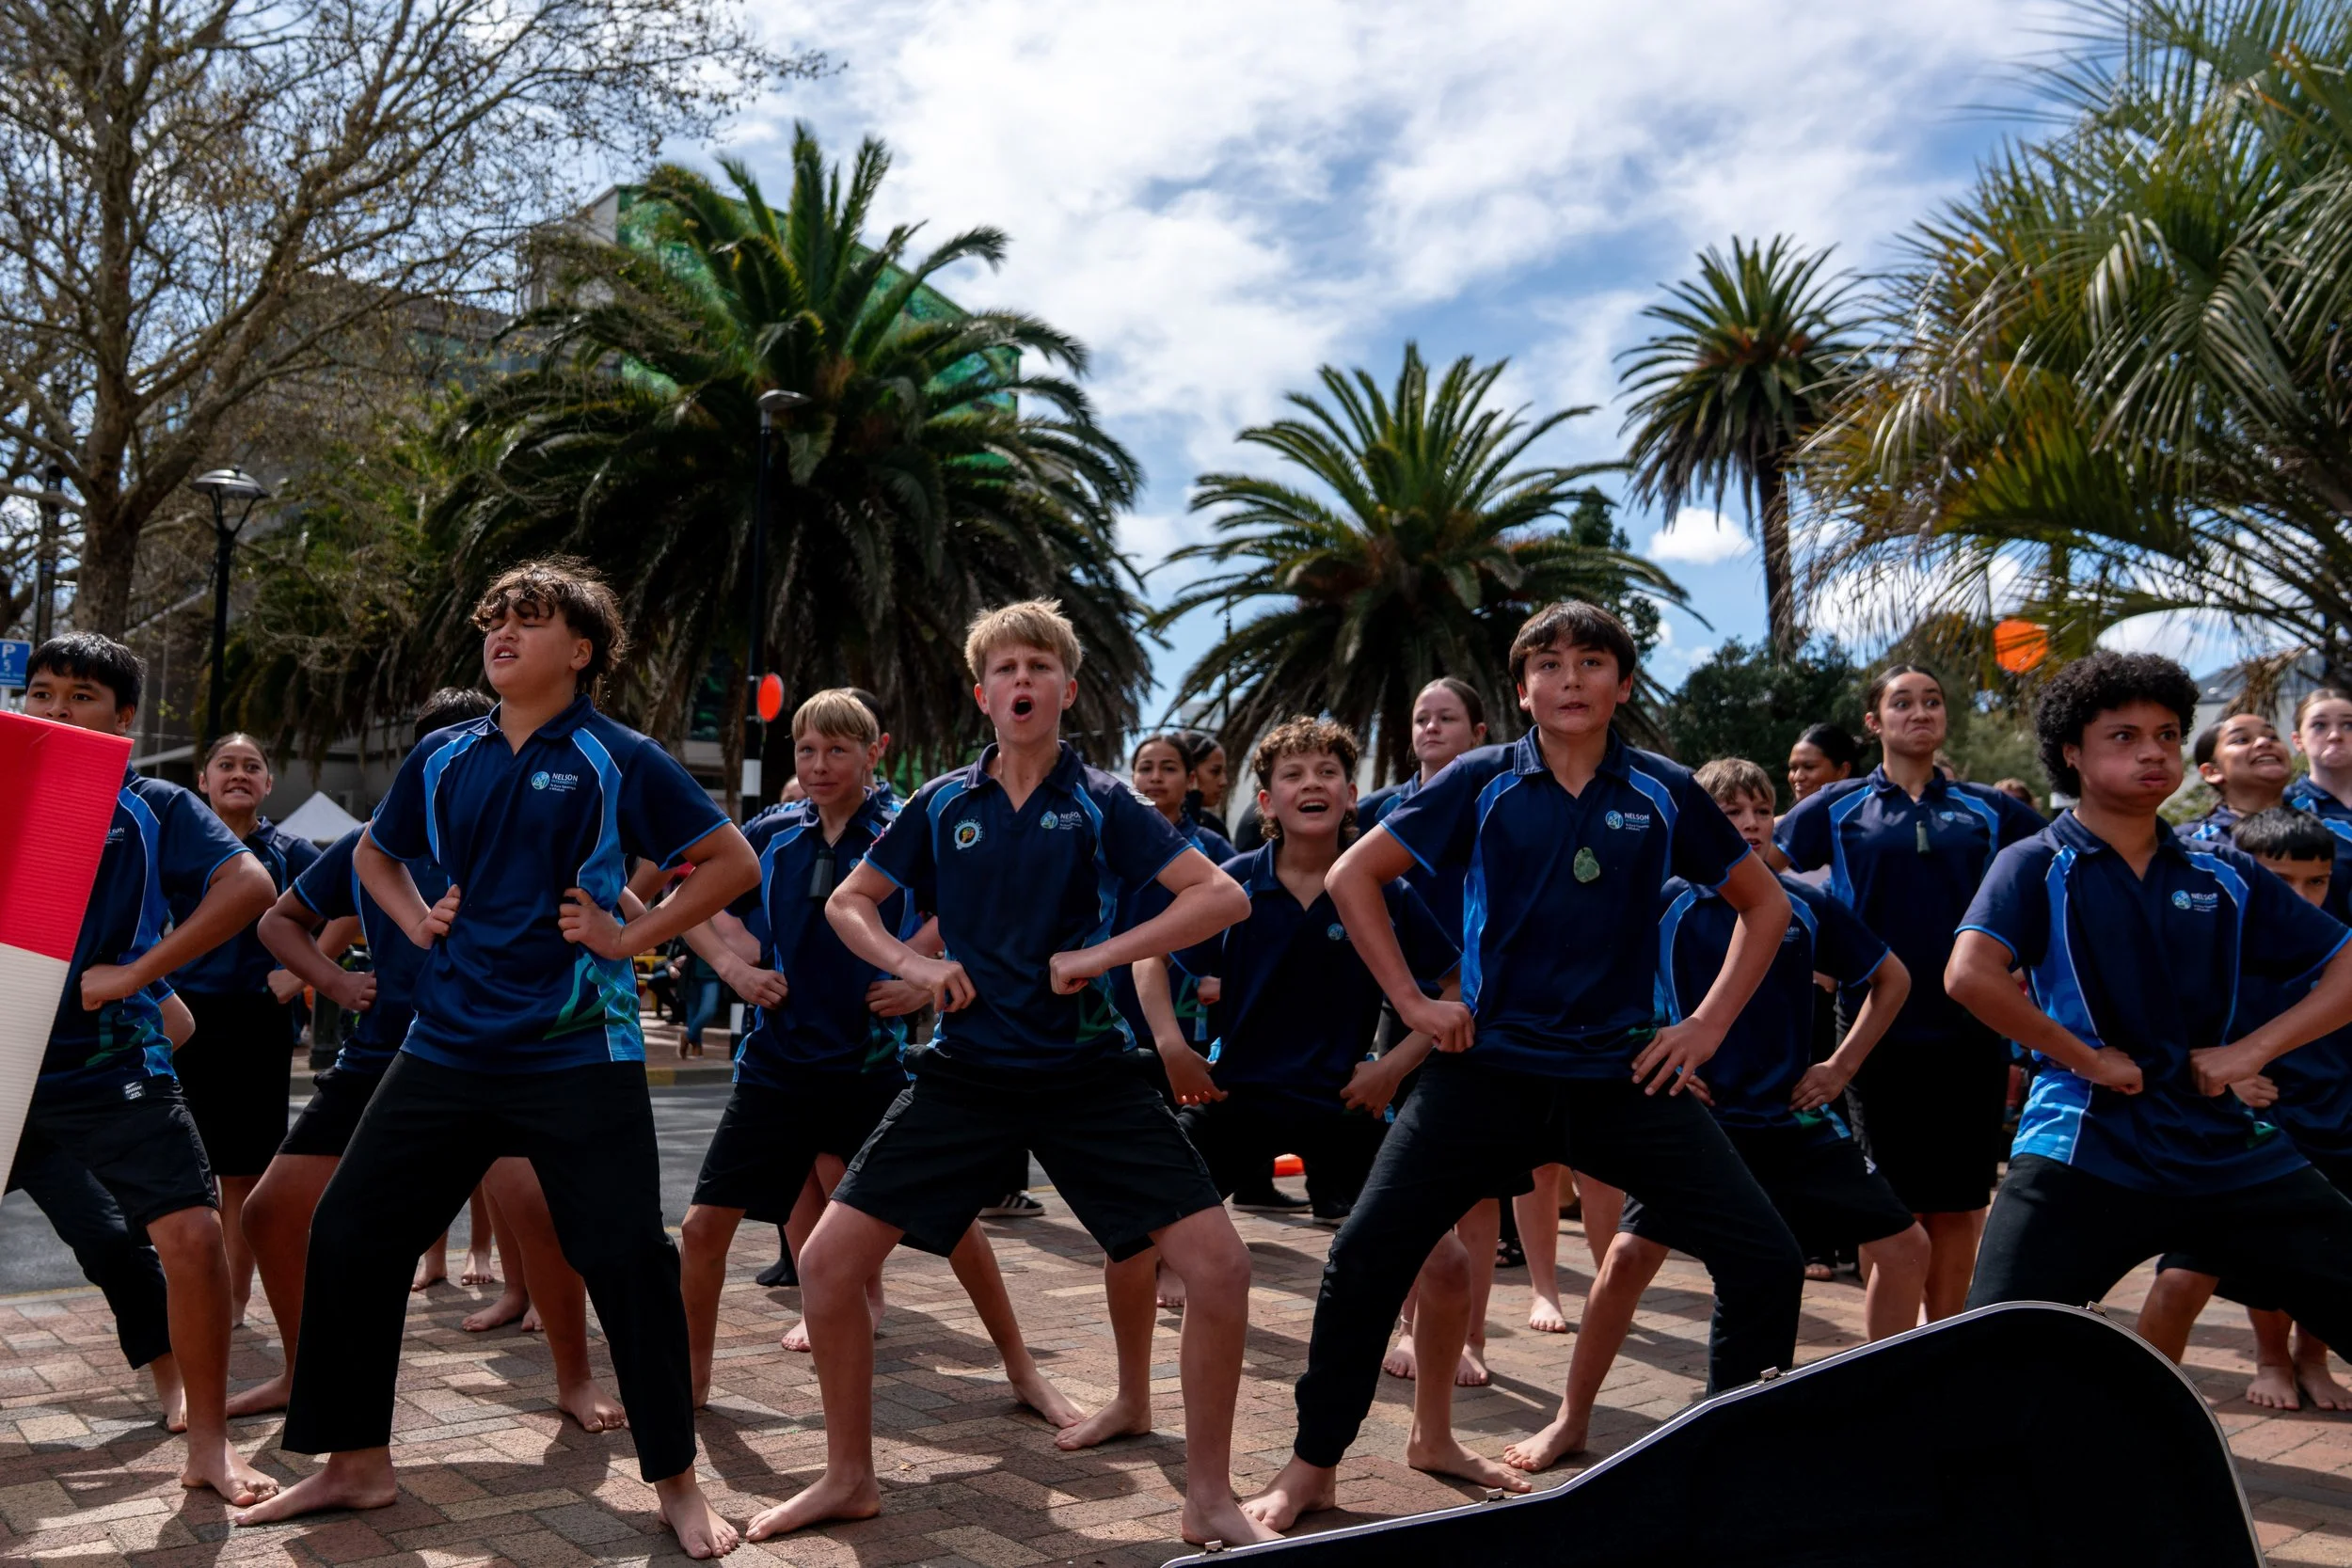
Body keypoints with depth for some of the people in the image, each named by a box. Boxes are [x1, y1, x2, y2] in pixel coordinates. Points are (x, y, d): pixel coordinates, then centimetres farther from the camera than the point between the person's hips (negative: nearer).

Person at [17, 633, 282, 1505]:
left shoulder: (153, 809, 0)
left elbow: (252, 886, -15)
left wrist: (133, 975, -18)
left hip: (111, 1066, -3)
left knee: (193, 1235, -13)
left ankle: (209, 1447, 2)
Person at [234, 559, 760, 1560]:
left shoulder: (618, 761, -5)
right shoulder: (442, 759, 9)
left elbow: (733, 862, -4)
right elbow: (374, 853, 27)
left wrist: (630, 937, -9)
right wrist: (416, 919, 8)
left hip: (578, 1055, -5)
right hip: (448, 1048, 5)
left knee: (626, 1258, -6)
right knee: (349, 1234, 6)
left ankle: (677, 1484, 11)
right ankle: (354, 1462, 27)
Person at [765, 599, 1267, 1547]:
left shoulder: (1101, 803, -2)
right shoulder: (943, 805, 4)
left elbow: (1224, 897, -8)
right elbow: (847, 903, 14)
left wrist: (1104, 953, -16)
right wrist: (911, 965, -4)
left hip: (1086, 1072, -2)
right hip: (967, 1071, 2)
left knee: (1218, 1265, -13)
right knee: (827, 1262, -5)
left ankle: (1209, 1497, 9)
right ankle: (849, 1478, 19)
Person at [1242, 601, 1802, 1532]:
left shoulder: (1664, 795, 2)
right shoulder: (1482, 782, -1)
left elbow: (1764, 904, 15)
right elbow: (1353, 876, 4)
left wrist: (1708, 1026, 5)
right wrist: (1412, 1002, -2)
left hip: (1627, 1076, 1)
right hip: (1489, 1066, -1)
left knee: (1765, 1262, -7)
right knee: (1368, 1253, -8)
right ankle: (1312, 1466, 14)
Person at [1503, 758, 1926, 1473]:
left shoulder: (1806, 906, 1)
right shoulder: (1668, 903, -6)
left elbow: (1891, 978, 14)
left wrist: (1842, 1065, 7)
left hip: (1796, 1122, 3)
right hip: (1698, 1118, -3)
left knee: (1904, 1245, 1)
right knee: (1629, 1256, -13)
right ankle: (1571, 1420, 6)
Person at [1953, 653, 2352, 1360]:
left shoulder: (2227, 875, 9)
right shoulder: (2038, 865, -4)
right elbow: (1970, 976, -21)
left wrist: (2254, 1049, -3)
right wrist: (2090, 1060, -15)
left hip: (2228, 1148, 5)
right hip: (2082, 1150, -5)